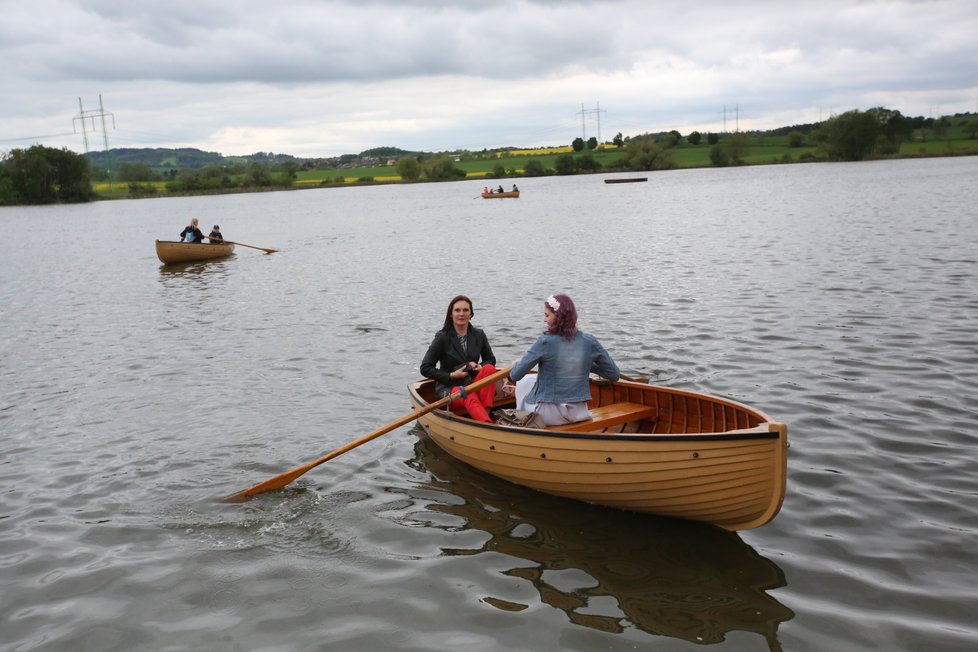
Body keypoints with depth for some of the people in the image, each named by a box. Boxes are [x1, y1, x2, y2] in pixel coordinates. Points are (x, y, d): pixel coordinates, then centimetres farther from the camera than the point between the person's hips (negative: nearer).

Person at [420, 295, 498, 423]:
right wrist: (451, 376, -13)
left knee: (489, 368, -27)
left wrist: (480, 367, -5)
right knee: (470, 398, -38)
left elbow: (491, 359, 18)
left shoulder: (479, 335, 6)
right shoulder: (442, 337, -5)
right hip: (449, 389, -4)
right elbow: (425, 369, -5)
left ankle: (486, 413, -35)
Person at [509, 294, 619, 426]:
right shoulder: (589, 341, -6)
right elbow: (614, 375, 1)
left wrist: (517, 363, 10)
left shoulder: (545, 342, -16)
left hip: (548, 416, -4)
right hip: (578, 414, 4)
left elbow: (515, 375, -12)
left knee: (524, 382, 25)